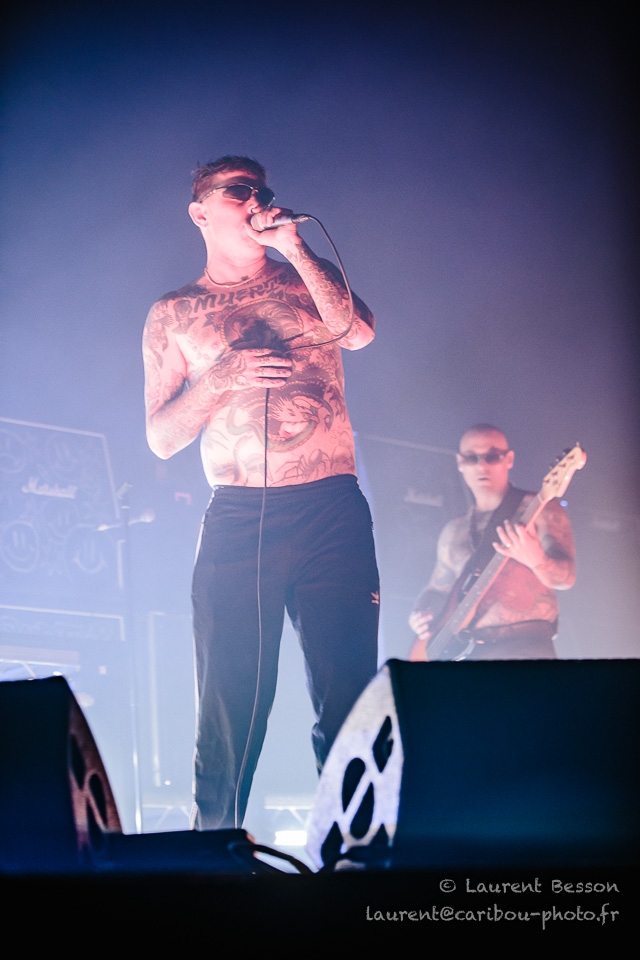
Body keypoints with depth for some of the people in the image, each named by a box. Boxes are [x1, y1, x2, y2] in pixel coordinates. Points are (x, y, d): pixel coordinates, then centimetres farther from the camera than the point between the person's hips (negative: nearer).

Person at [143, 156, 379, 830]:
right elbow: (161, 438, 9)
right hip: (237, 522, 0)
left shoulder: (307, 276, 17)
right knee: (228, 715, -2)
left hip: (333, 513, 1)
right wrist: (225, 375, -5)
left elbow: (359, 332, -5)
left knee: (347, 706, -4)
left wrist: (294, 246, -4)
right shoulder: (173, 314, 14)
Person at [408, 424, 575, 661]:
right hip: (461, 649, 4)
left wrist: (537, 561, -28)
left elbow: (565, 577, -6)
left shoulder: (537, 510, 4)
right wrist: (420, 617, 7)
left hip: (523, 649, -4)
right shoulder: (454, 532, 21)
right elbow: (437, 590, 29)